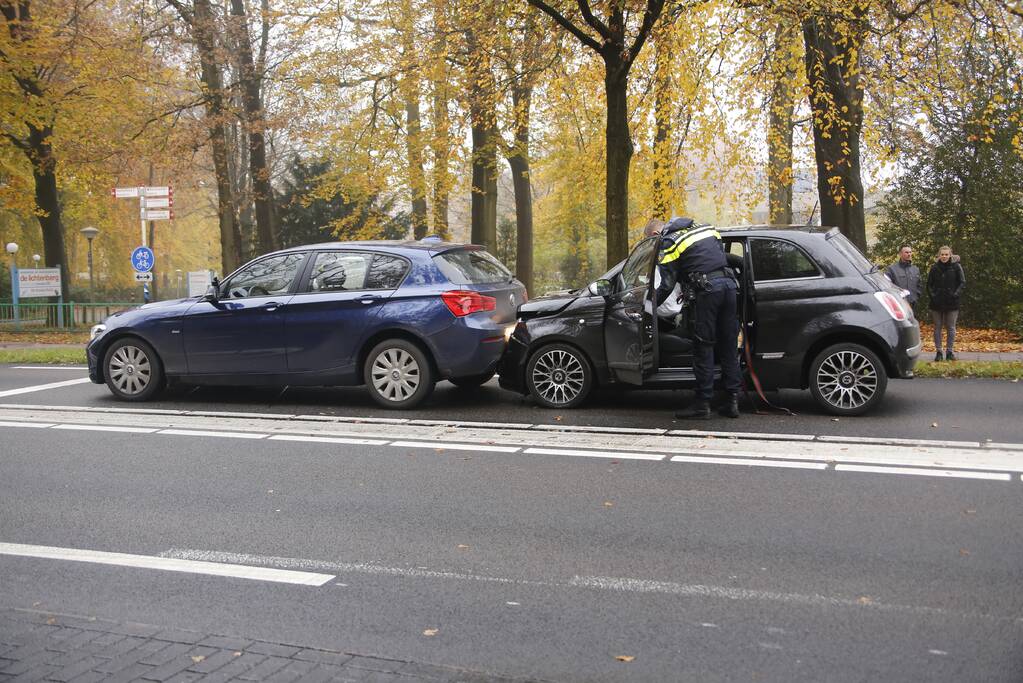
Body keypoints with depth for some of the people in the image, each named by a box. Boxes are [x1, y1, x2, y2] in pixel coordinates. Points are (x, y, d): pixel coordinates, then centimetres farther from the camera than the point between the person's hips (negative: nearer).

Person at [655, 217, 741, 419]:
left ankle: (703, 404, 4)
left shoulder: (669, 244, 3)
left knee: (703, 348, 2)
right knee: (729, 347, 12)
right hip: (729, 284, 6)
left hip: (708, 289, -6)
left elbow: (667, 285, -1)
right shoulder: (706, 229, 23)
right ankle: (733, 400, 14)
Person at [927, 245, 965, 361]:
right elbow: (929, 284, 8)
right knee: (937, 327, 4)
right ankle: (938, 351, 9)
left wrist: (956, 294, -12)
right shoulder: (934, 268, 4)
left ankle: (949, 351, 10)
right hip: (937, 303, 1)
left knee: (951, 328, 4)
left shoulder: (956, 267, 0)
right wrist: (932, 295, -7)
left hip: (952, 303, -1)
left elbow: (962, 283, 0)